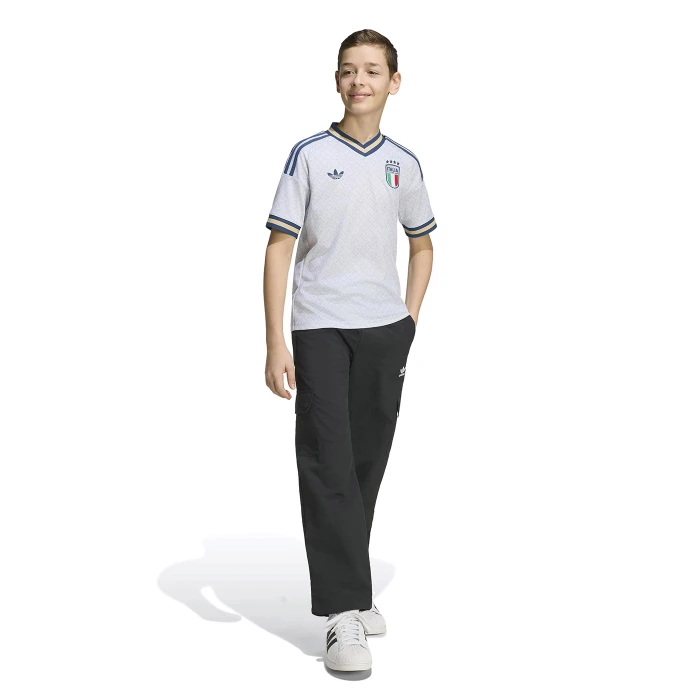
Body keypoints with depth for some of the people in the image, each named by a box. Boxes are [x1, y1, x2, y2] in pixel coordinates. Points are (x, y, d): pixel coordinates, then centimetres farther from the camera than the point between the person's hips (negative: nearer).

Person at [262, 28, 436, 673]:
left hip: (386, 332, 4)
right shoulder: (310, 155, -1)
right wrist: (275, 342, -10)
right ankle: (343, 613, -6)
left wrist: (410, 320, 10)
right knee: (328, 466, -8)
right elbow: (280, 248, -3)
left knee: (368, 464, 10)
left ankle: (352, 589, 25)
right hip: (321, 329, -3)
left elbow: (422, 244, 23)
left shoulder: (404, 164, 10)